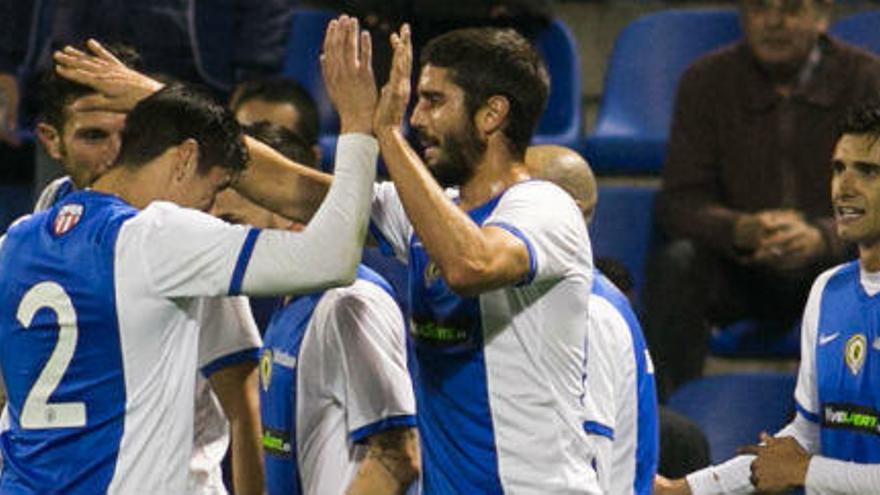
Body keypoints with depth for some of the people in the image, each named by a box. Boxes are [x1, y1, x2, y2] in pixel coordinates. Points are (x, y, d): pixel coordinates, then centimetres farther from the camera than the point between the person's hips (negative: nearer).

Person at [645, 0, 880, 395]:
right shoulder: (706, 81, 2)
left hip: (832, 263, -2)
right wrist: (741, 230, -28)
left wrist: (821, 237, -32)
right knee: (675, 264, -29)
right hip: (740, 272, 2)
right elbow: (678, 203, -5)